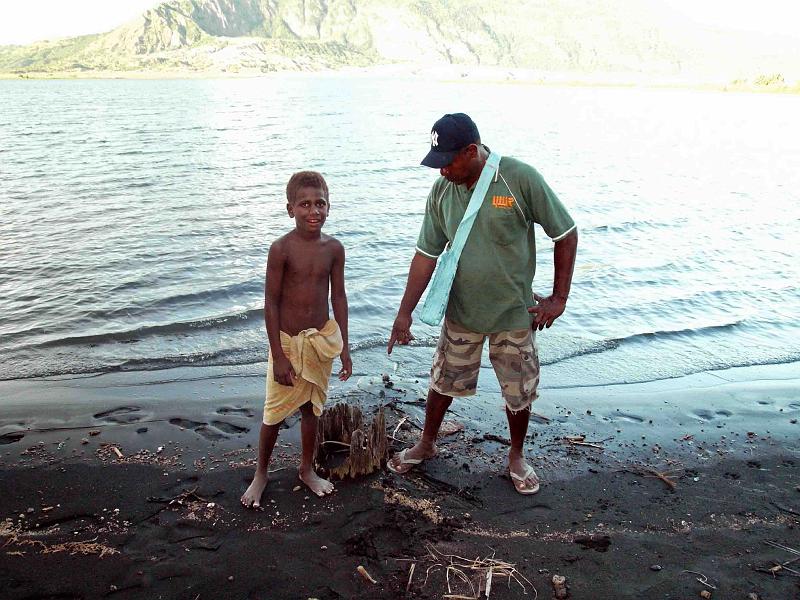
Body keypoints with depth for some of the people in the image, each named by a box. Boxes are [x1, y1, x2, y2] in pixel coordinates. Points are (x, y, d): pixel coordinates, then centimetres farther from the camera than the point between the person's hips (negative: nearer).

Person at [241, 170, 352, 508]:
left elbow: (339, 296, 3)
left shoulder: (334, 248, -4)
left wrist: (344, 347, 3)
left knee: (311, 408, 17)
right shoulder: (281, 249, -15)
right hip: (288, 340, -3)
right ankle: (261, 474, 28)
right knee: (275, 412, 7)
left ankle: (307, 470, 36)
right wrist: (278, 356, -14)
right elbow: (271, 302, -13)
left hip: (322, 338, 3)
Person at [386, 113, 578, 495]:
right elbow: (427, 254, -2)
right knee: (443, 381, 17)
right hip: (461, 312, 3)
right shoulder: (442, 191, -7)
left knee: (519, 391, 13)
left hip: (514, 314, -2)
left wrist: (559, 297, -11)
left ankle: (516, 456, 38)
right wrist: (405, 313, -5)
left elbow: (566, 234, -10)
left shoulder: (521, 179, -19)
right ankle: (426, 444, 41)